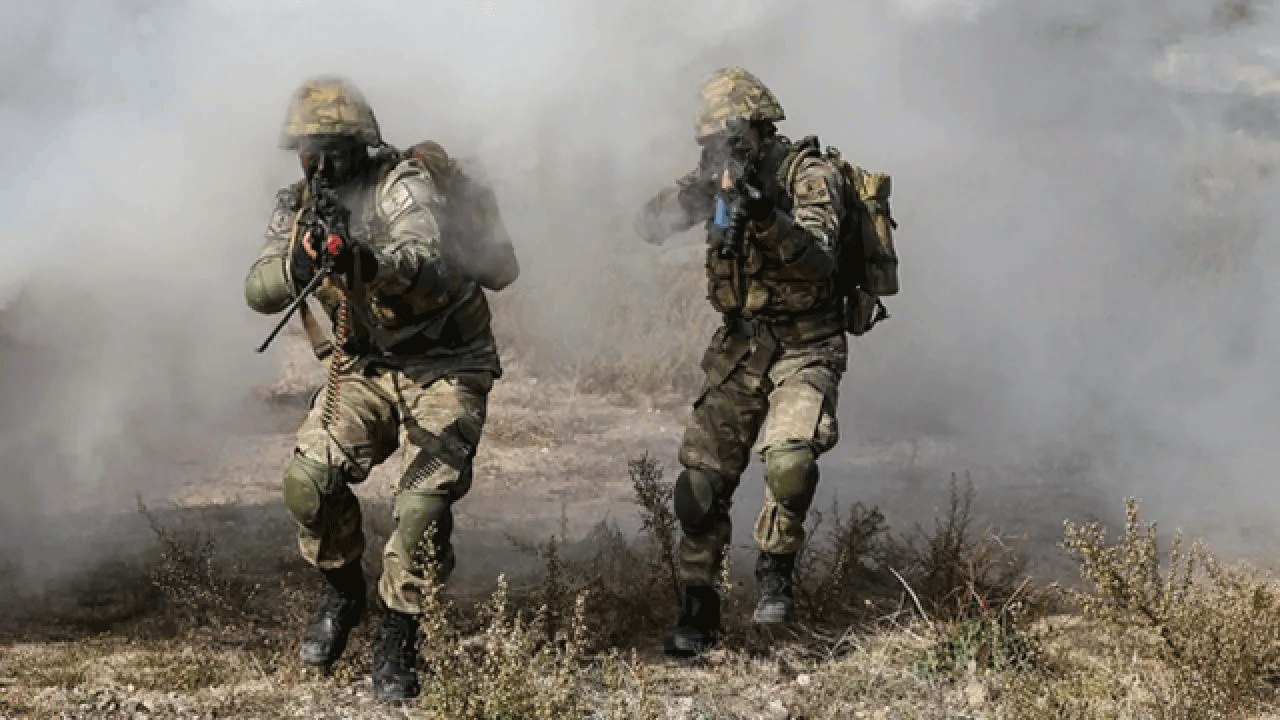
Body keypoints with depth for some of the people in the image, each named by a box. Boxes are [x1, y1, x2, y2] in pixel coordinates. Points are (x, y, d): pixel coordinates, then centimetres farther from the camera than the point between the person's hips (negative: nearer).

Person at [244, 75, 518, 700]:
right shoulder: (297, 207, 2)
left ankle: (397, 638, -2)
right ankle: (342, 589, 13)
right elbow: (258, 291, -10)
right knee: (308, 477, -14)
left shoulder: (402, 183, -16)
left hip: (442, 368, -5)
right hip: (363, 371, 5)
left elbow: (429, 266, -33)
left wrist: (366, 261, -53)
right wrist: (298, 266, -32)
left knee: (423, 502, -18)